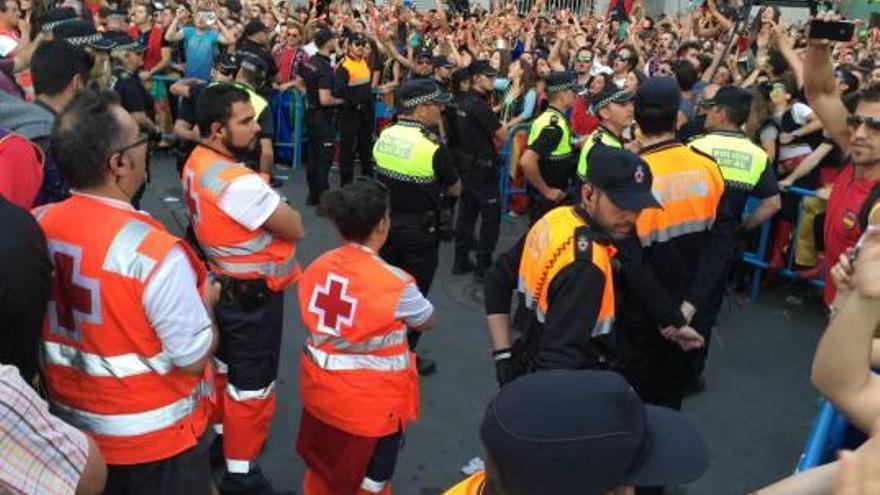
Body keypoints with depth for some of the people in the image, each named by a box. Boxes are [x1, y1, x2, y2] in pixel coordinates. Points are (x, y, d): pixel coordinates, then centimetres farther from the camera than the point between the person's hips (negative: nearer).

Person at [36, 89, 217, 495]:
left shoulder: (36, 227, -10)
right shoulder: (152, 250, -30)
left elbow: (67, 316, 5)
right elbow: (194, 359, -22)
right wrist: (205, 302, -4)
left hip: (70, 423, 6)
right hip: (155, 437, -5)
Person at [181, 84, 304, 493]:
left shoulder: (197, 163, -1)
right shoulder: (238, 183, -31)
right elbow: (295, 229, -21)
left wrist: (262, 188, -6)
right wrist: (272, 197, -5)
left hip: (223, 286, 10)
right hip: (252, 296, -9)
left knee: (225, 365, 27)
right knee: (252, 385, 5)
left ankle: (223, 434, 48)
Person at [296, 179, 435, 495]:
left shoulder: (316, 268, -8)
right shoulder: (395, 283, -23)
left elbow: (318, 322, 3)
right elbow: (427, 323, -5)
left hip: (320, 392, 5)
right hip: (371, 404, -5)